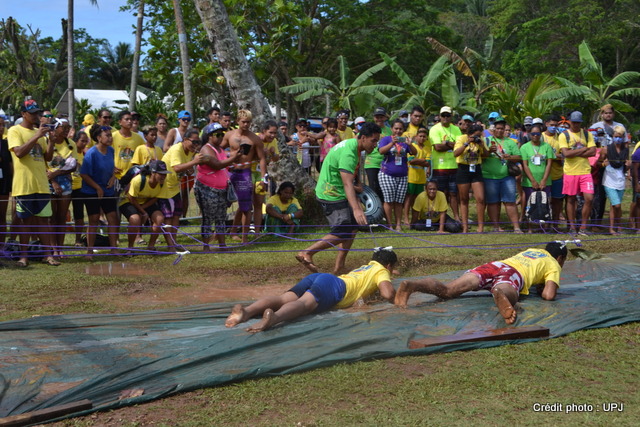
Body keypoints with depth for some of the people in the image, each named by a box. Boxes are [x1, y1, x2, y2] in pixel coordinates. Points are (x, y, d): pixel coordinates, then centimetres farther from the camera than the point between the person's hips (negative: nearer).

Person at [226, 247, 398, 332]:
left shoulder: (365, 267, 42)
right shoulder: (382, 271, 21)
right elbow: (388, 294, 3)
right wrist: (395, 300, 24)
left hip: (317, 277, 7)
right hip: (335, 286, -6)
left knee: (283, 299, -19)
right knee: (305, 303, -34)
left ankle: (246, 311, -45)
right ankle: (274, 317, -66)